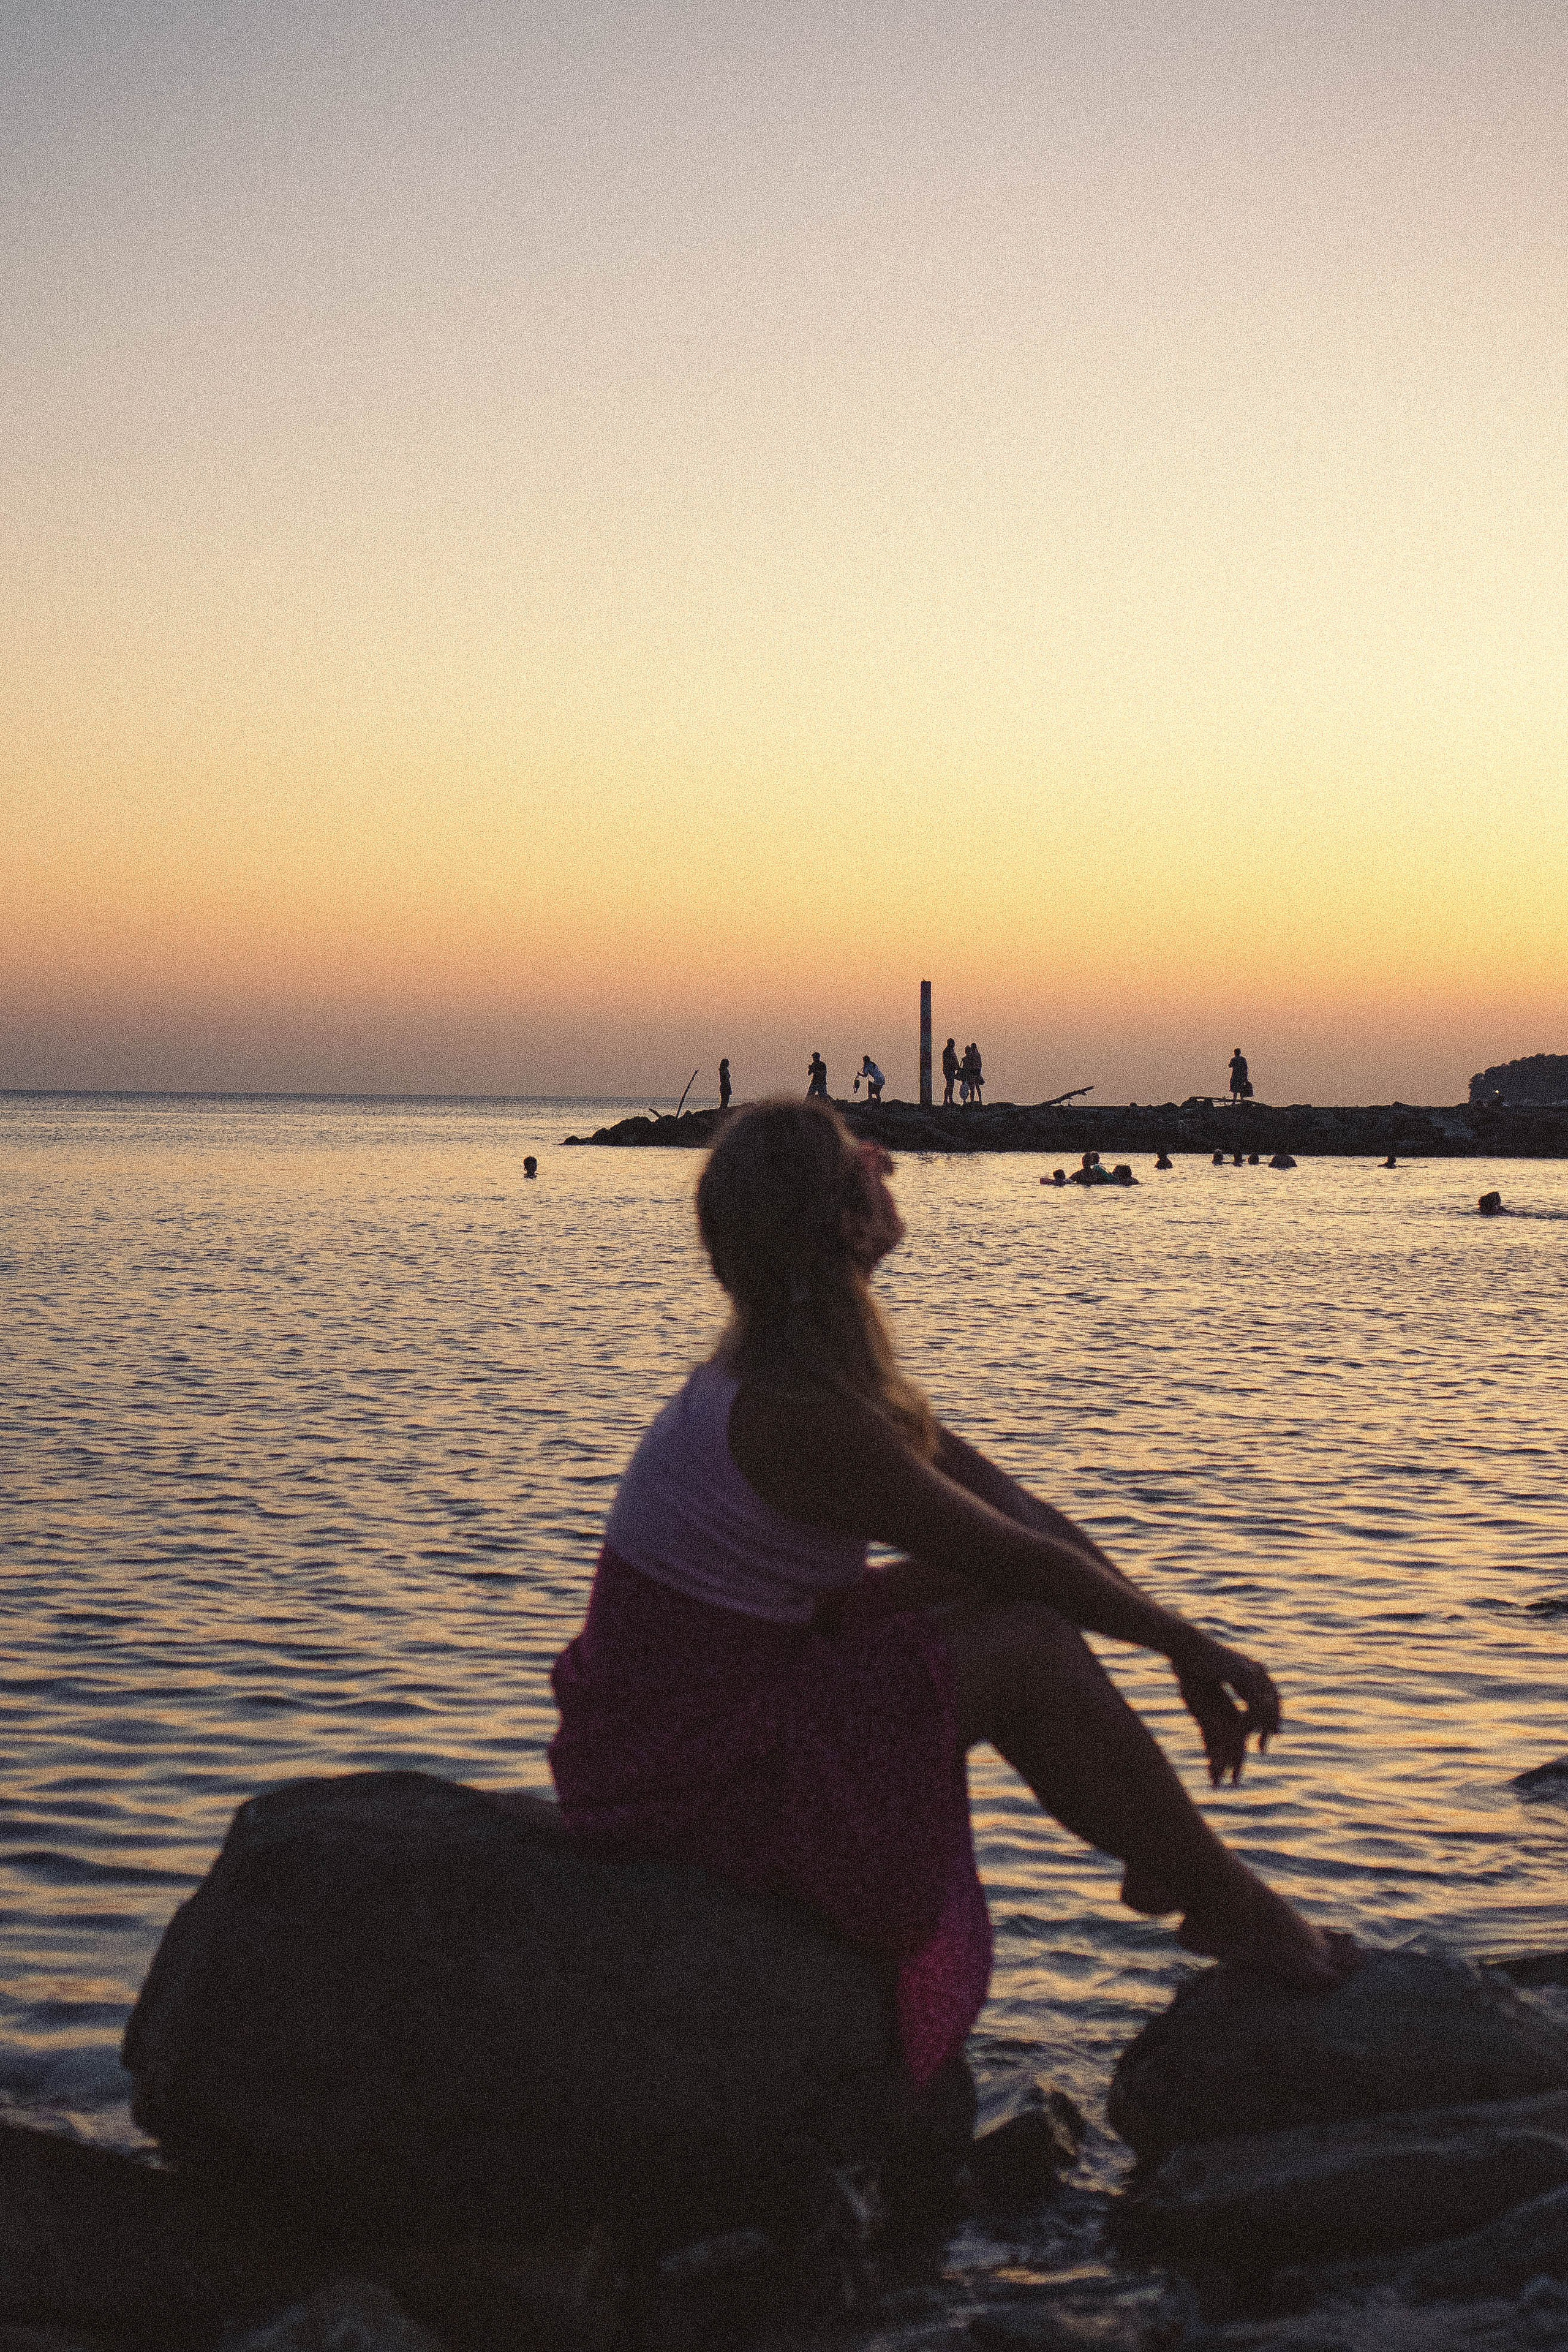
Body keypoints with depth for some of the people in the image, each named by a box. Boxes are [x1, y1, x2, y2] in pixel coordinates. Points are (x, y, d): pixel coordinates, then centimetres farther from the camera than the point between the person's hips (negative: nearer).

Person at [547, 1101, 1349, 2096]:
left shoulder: (796, 1373, 6)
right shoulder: (798, 1415, -25)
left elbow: (1021, 1511, 7)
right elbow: (1019, 1557, -18)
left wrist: (1181, 1643, 6)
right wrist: (1191, 1645, -4)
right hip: (689, 1777, -10)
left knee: (991, 1596, 12)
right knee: (1029, 1643, -14)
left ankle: (1159, 1851, 19)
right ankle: (1234, 1906, 4)